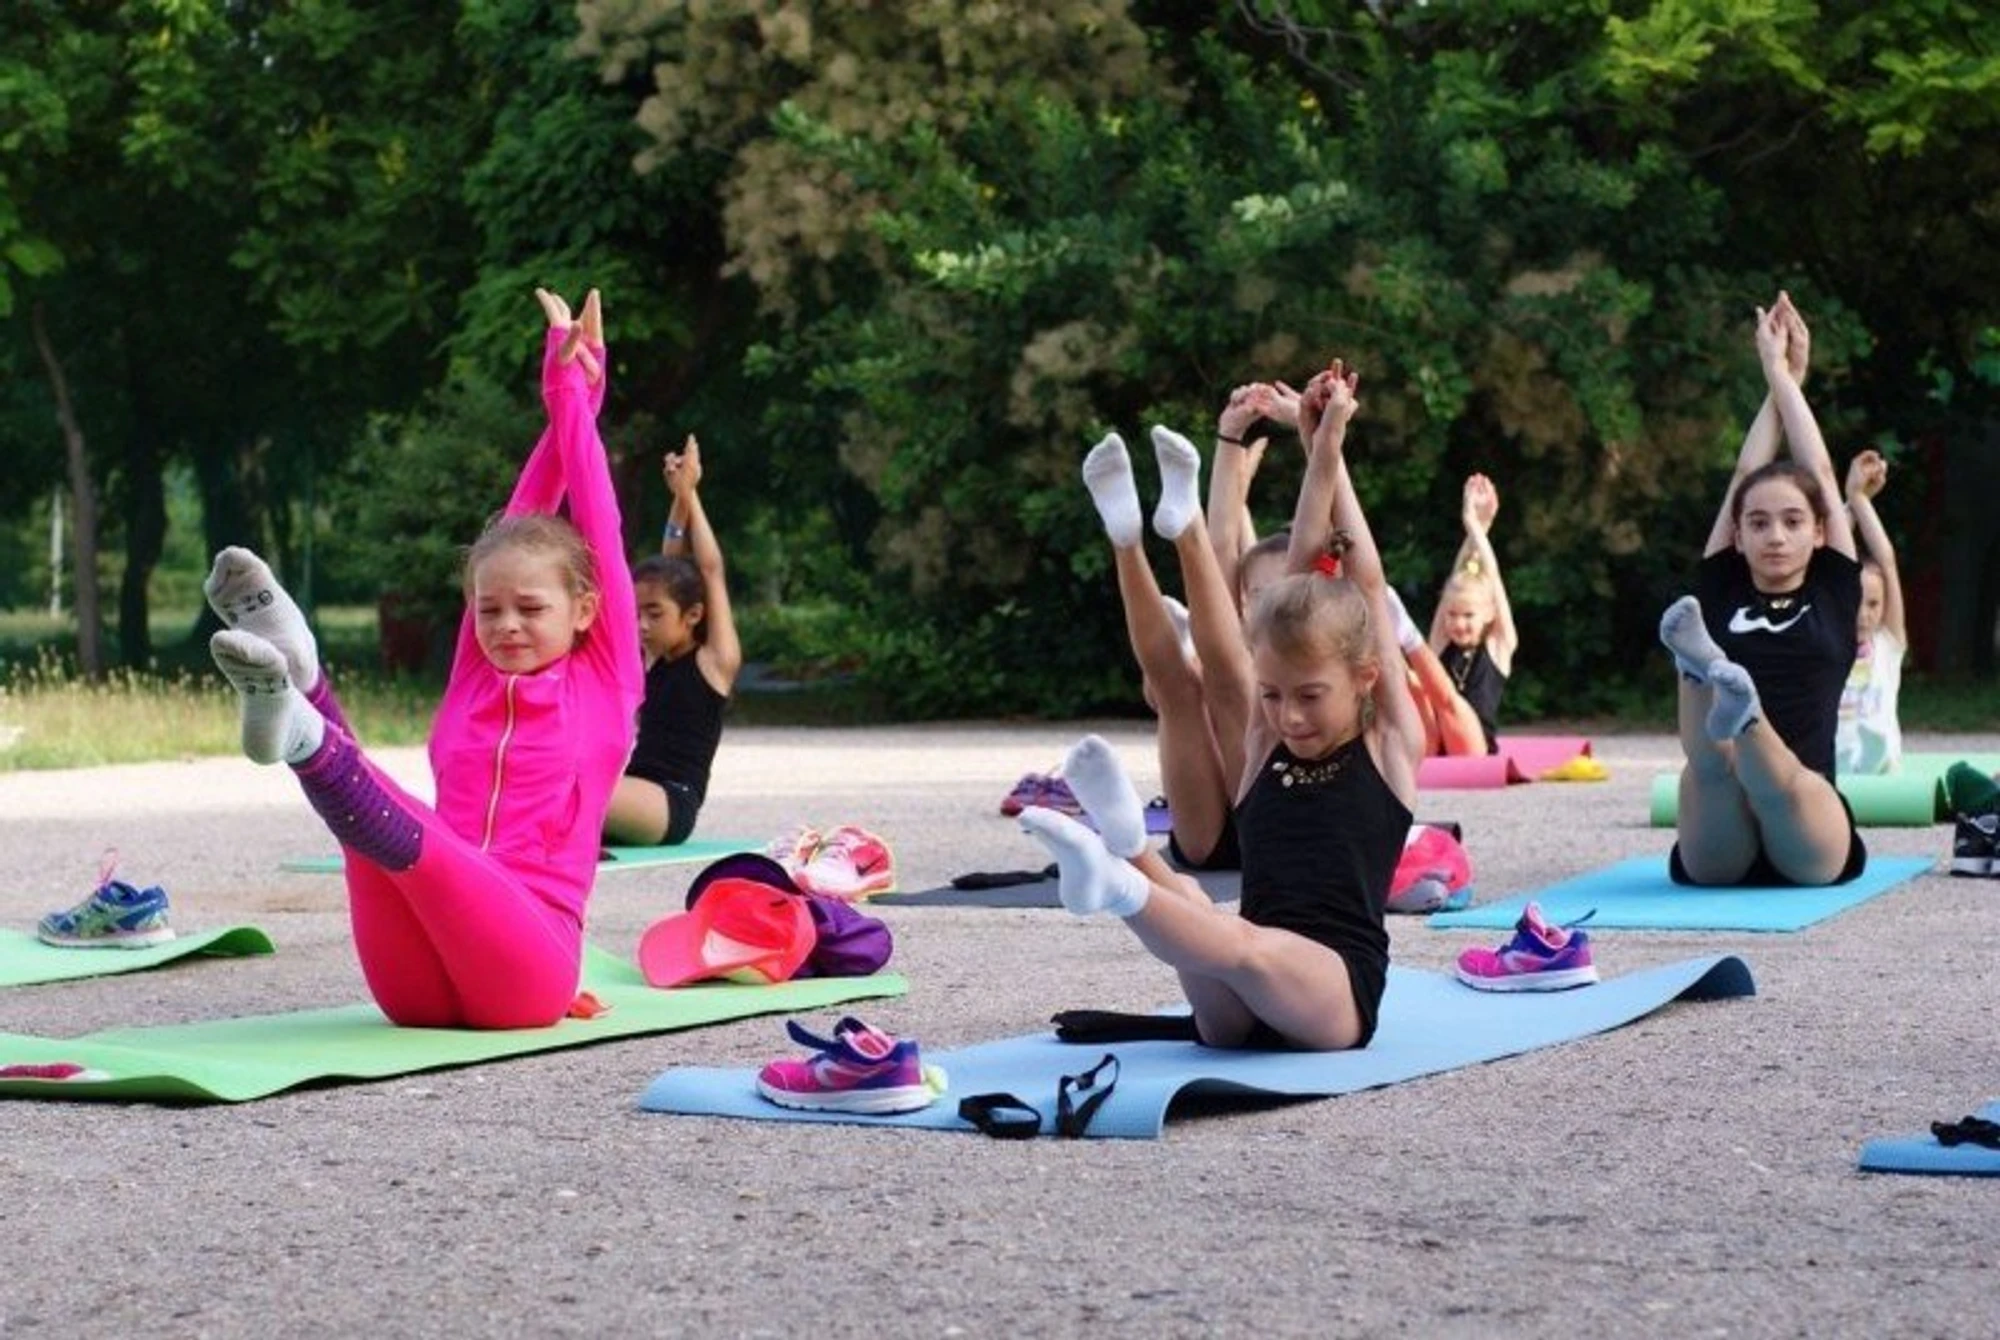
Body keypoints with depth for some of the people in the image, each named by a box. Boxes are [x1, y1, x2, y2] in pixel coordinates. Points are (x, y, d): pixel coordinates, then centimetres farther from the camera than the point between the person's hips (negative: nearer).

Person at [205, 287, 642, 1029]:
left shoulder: (603, 682, 12)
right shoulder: (473, 678, 21)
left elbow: (598, 531, 13)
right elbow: (513, 536, 21)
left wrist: (574, 399, 22)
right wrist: (559, 408, 25)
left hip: (525, 972, -4)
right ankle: (296, 680, -45)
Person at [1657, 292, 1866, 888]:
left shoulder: (1833, 595, 17)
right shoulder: (1720, 594, 17)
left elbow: (1819, 473, 20)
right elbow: (1744, 476, 21)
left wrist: (1786, 373, 30)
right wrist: (1774, 377, 31)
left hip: (1807, 843, 0)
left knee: (1783, 781, -36)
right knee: (1710, 768, -35)